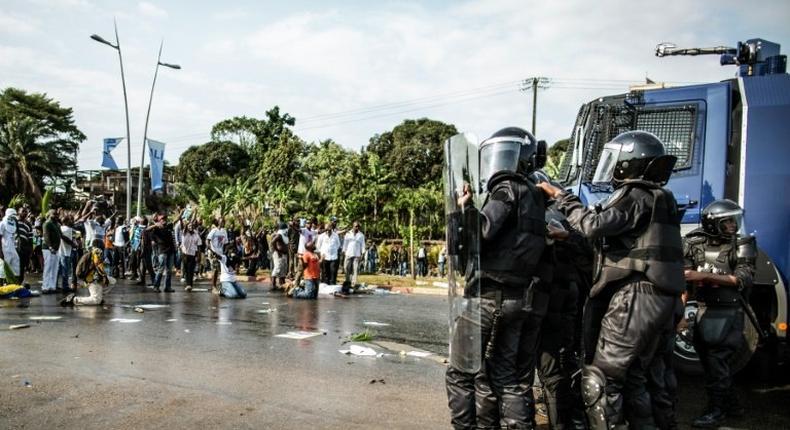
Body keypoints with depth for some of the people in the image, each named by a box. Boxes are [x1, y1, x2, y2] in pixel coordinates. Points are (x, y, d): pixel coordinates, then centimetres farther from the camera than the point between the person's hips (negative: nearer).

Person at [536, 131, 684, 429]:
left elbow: (594, 225, -24)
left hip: (634, 298, -10)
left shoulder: (636, 197, -10)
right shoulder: (657, 199, 20)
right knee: (632, 377, 17)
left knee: (600, 378, -6)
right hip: (656, 299, 10)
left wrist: (561, 197, -11)